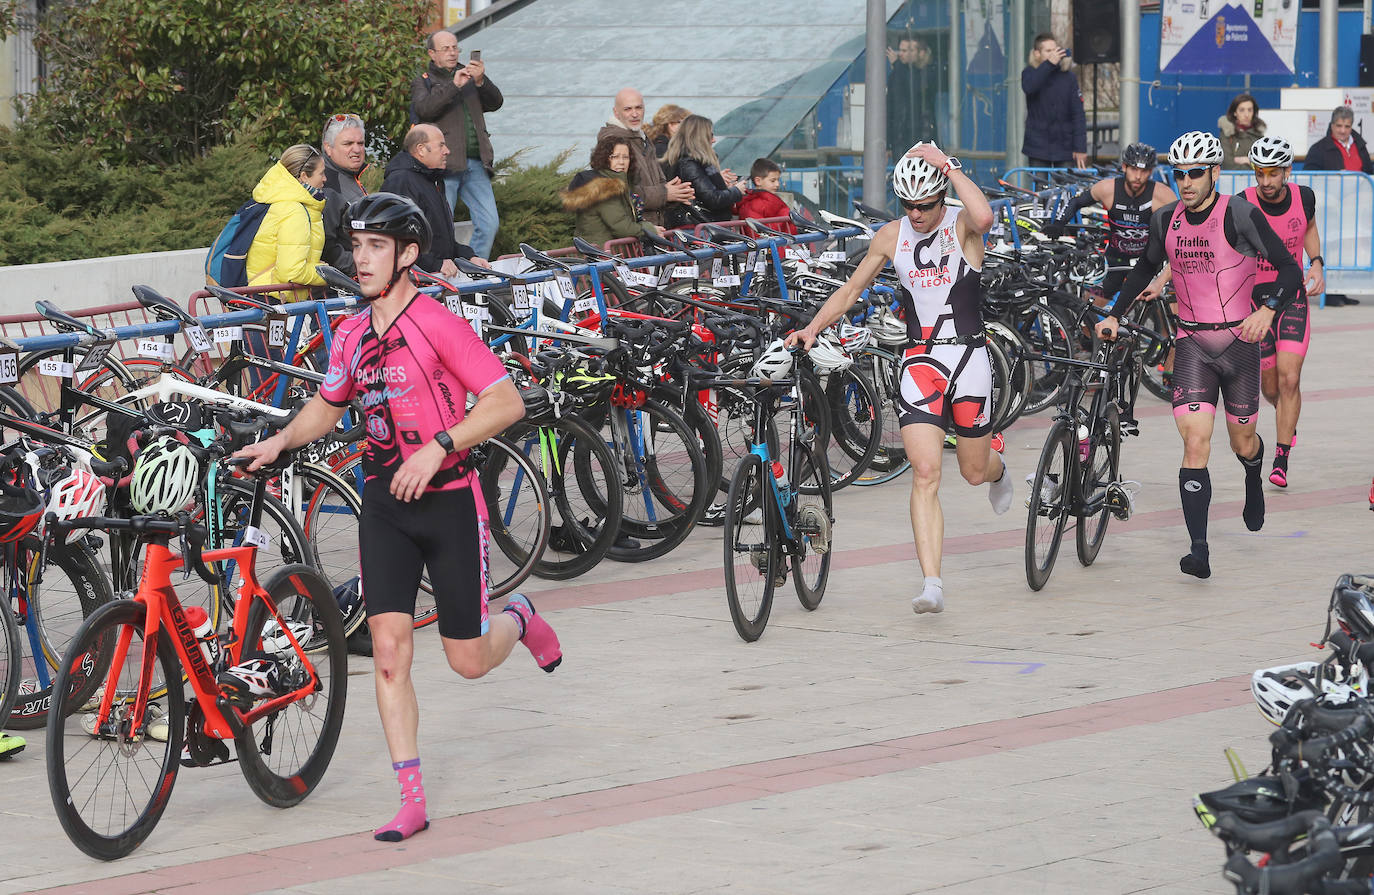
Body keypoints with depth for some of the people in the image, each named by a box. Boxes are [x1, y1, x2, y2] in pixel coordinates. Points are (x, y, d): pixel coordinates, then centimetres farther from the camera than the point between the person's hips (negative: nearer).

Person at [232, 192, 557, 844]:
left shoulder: (439, 325, -14)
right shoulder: (351, 336, 6)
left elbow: (507, 402, -18)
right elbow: (327, 406, 23)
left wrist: (438, 447, -26)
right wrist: (281, 440, 4)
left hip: (448, 499, -5)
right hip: (386, 501, 5)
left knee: (468, 661, 3)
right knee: (389, 651, -7)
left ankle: (519, 619, 38)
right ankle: (411, 801, -3)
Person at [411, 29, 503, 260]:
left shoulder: (468, 76, 21)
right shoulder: (423, 82, 8)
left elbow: (495, 103, 8)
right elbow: (424, 109, -13)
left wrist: (481, 81, -11)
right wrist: (453, 86, -19)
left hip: (475, 165, 4)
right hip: (444, 164, -4)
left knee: (489, 223, -2)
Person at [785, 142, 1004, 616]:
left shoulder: (961, 225, -7)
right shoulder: (891, 236, 4)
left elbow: (984, 217, -33)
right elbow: (851, 289, 14)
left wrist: (947, 165, -26)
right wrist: (813, 328, 0)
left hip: (968, 357, -2)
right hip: (919, 362, 2)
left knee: (974, 471, 14)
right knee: (925, 474, -13)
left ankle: (998, 470, 55)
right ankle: (932, 585, -16)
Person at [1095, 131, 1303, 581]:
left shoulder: (1240, 214, -13)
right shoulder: (1167, 220, 1)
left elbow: (1290, 270, -13)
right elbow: (1147, 266, 21)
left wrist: (1267, 309, -29)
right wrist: (1115, 314, 14)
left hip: (1238, 340, -2)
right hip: (1192, 344, 2)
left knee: (1243, 443, 14)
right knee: (1195, 442, -14)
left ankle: (1254, 482, 52)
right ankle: (1198, 551, -19)